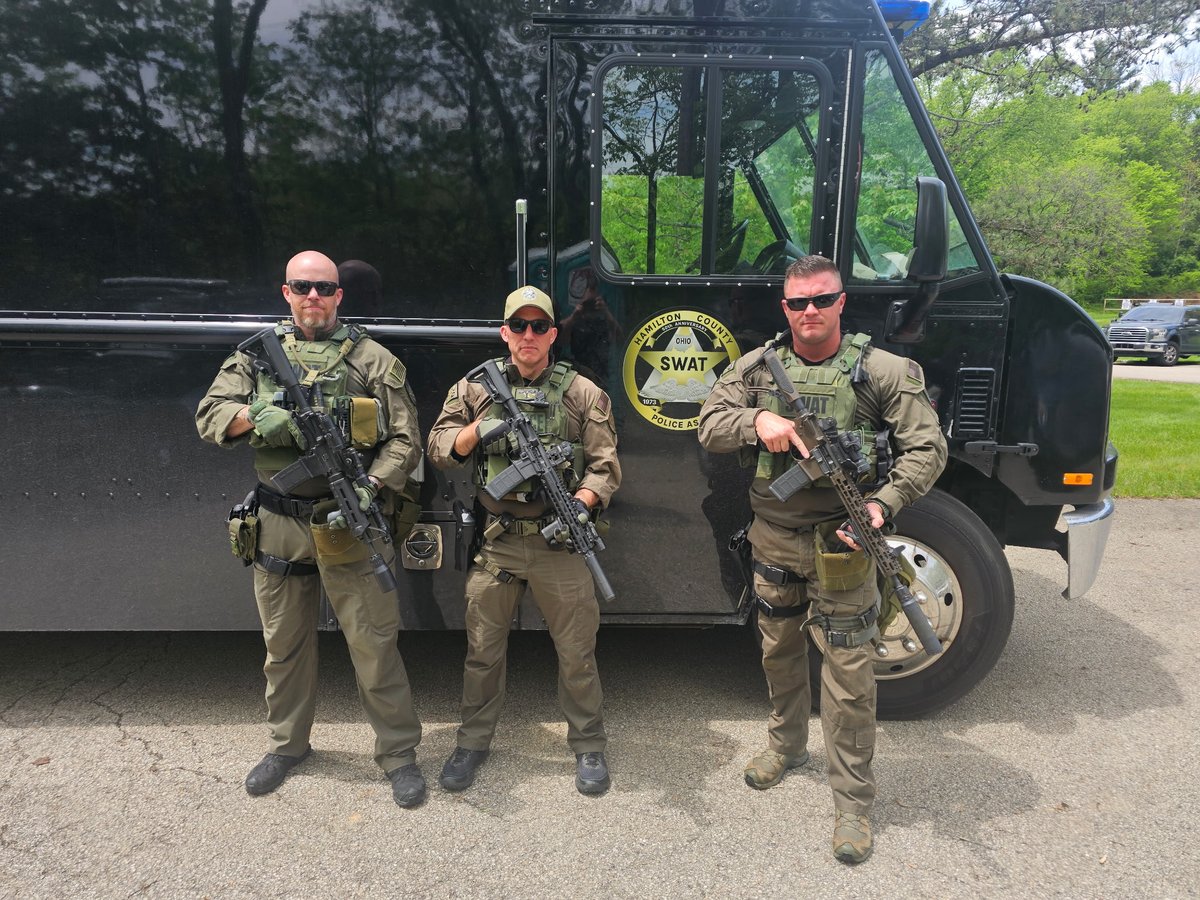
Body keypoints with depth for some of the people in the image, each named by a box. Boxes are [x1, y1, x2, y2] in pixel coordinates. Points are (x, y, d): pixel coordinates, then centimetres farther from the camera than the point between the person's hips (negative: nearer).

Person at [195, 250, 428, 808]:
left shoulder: (372, 359, 0)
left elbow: (405, 439, -3)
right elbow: (209, 416, 4)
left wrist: (370, 487, -19)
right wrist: (256, 418, -17)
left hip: (349, 527, -3)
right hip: (278, 527, 3)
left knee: (373, 643, 2)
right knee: (284, 643, 17)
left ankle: (398, 753, 18)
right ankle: (287, 745, 37)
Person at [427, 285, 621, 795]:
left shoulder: (583, 393, 2)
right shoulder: (475, 387, 6)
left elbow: (605, 466, 0)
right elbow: (439, 451, 6)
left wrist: (580, 503, -18)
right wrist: (478, 430, -12)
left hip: (559, 542, -1)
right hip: (494, 542, 1)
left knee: (576, 650, 8)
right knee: (483, 649, 13)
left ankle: (588, 747, 27)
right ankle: (473, 743, 32)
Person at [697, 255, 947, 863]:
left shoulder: (881, 371, -6)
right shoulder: (757, 368, 3)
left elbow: (927, 448, -8)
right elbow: (709, 427, -2)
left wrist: (884, 504, -23)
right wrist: (758, 420, -22)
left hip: (841, 540, -3)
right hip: (773, 535, 4)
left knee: (849, 674, 0)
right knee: (779, 650, 21)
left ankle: (853, 800, 16)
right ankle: (786, 744, 46)